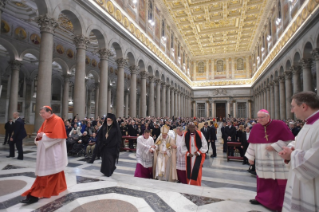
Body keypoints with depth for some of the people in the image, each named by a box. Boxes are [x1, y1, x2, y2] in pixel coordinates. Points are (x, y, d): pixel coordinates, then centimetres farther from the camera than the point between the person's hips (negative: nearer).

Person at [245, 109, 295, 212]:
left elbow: (288, 139, -9)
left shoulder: (279, 125, -9)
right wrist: (250, 157, 8)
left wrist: (274, 147, -17)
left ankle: (283, 203, 20)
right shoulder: (255, 128, 1)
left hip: (279, 160, -3)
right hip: (262, 161, 3)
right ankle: (262, 198, 30)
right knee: (263, 180, 12)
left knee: (281, 182, 4)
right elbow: (252, 144, 8)